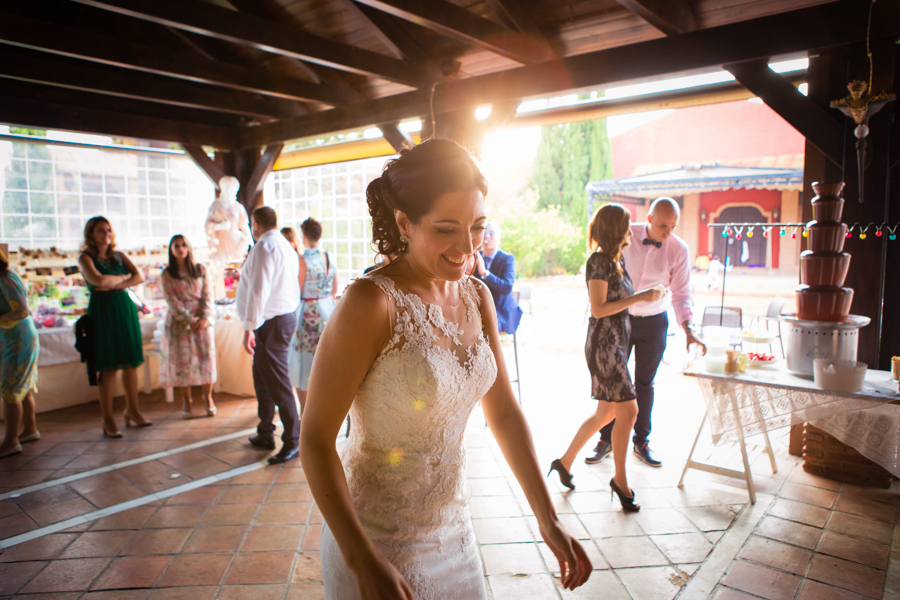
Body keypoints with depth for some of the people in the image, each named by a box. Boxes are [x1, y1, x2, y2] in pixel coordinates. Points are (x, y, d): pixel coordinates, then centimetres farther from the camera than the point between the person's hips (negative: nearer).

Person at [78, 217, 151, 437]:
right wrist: (124, 277, -3)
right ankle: (108, 420, 4)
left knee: (131, 363, 5)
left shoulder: (119, 256, 14)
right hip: (102, 312, -4)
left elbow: (139, 277, 0)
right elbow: (99, 280, -18)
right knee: (107, 367, -4)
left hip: (125, 308, 4)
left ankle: (132, 411, 18)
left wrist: (115, 284, -13)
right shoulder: (86, 258, 0)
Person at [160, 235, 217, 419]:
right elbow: (172, 301, -4)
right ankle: (186, 402, 9)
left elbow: (207, 295, 2)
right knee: (181, 361, 0)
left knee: (206, 358, -2)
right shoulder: (167, 274, 4)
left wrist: (205, 318, -12)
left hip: (202, 321, 1)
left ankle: (208, 398, 11)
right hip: (179, 323, -1)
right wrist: (189, 320, -15)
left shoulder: (201, 270, 8)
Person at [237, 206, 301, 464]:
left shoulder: (264, 247, -14)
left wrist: (249, 328, -20)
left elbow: (258, 290, -21)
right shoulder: (286, 246, 16)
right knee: (262, 377, 19)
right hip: (287, 315, 10)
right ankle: (265, 435, 31)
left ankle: (293, 441, 4)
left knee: (277, 381, -4)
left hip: (271, 322, -10)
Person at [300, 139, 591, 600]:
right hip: (375, 540, -6)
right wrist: (363, 562, -23)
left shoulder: (476, 297, -3)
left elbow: (504, 413, 3)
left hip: (451, 528, 6)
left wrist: (548, 521, 2)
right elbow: (315, 439, -19)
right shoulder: (371, 303, -22)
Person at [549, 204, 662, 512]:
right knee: (628, 410, -4)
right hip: (604, 343, -10)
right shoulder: (599, 262, -14)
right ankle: (620, 480, 12)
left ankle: (565, 461, 27)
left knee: (606, 412, 15)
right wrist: (640, 297, -16)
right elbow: (599, 309, -18)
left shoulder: (616, 261, 14)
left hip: (617, 341, 10)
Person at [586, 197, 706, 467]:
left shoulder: (679, 249, -9)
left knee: (644, 384, 9)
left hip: (653, 322, 0)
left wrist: (688, 329, -20)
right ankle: (606, 440, 17)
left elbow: (681, 293, -6)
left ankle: (642, 442, 24)